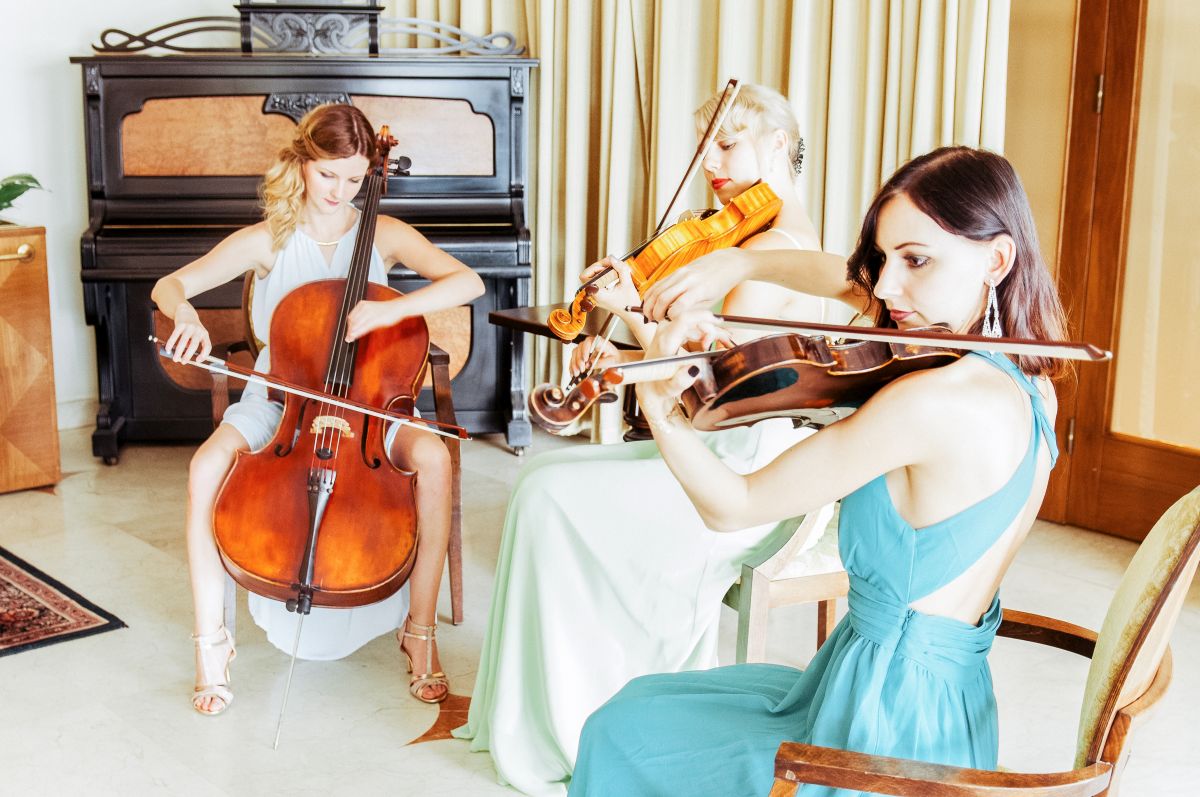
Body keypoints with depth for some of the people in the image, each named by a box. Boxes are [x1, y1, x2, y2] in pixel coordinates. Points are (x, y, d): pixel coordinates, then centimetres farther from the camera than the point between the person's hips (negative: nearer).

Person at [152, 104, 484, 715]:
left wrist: (394, 309, -30)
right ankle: (212, 641, -15)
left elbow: (468, 282, -13)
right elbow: (169, 285, -2)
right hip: (278, 396, 0)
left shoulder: (385, 235, 0)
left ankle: (421, 631, -16)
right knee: (207, 467, -30)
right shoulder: (268, 241, 0)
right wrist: (185, 315, -27)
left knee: (433, 458, -31)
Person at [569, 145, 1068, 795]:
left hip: (883, 735, -9)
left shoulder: (934, 399, -28)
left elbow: (730, 507, -19)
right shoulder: (1028, 380, 0)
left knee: (621, 732, 16)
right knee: (647, 697, 27)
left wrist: (657, 397, -12)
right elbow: (849, 279, 14)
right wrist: (742, 263, 3)